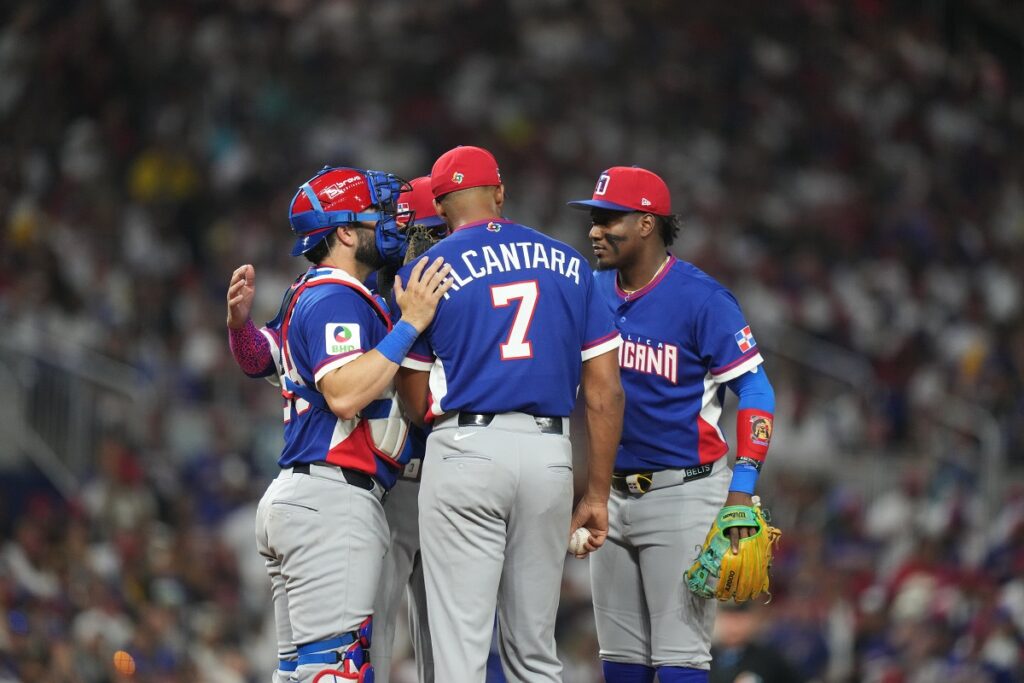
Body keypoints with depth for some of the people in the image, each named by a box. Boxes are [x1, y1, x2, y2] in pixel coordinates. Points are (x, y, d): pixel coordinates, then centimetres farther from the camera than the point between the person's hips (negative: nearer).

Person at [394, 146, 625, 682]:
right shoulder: (567, 264, 11)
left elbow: (416, 402, 6)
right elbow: (605, 391, 7)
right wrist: (597, 495, 12)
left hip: (463, 451, -3)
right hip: (549, 455, 3)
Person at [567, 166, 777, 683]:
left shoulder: (700, 298, -12)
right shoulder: (593, 291, 6)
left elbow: (755, 390, -12)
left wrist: (742, 488, -20)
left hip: (683, 491, -7)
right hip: (614, 491, 7)